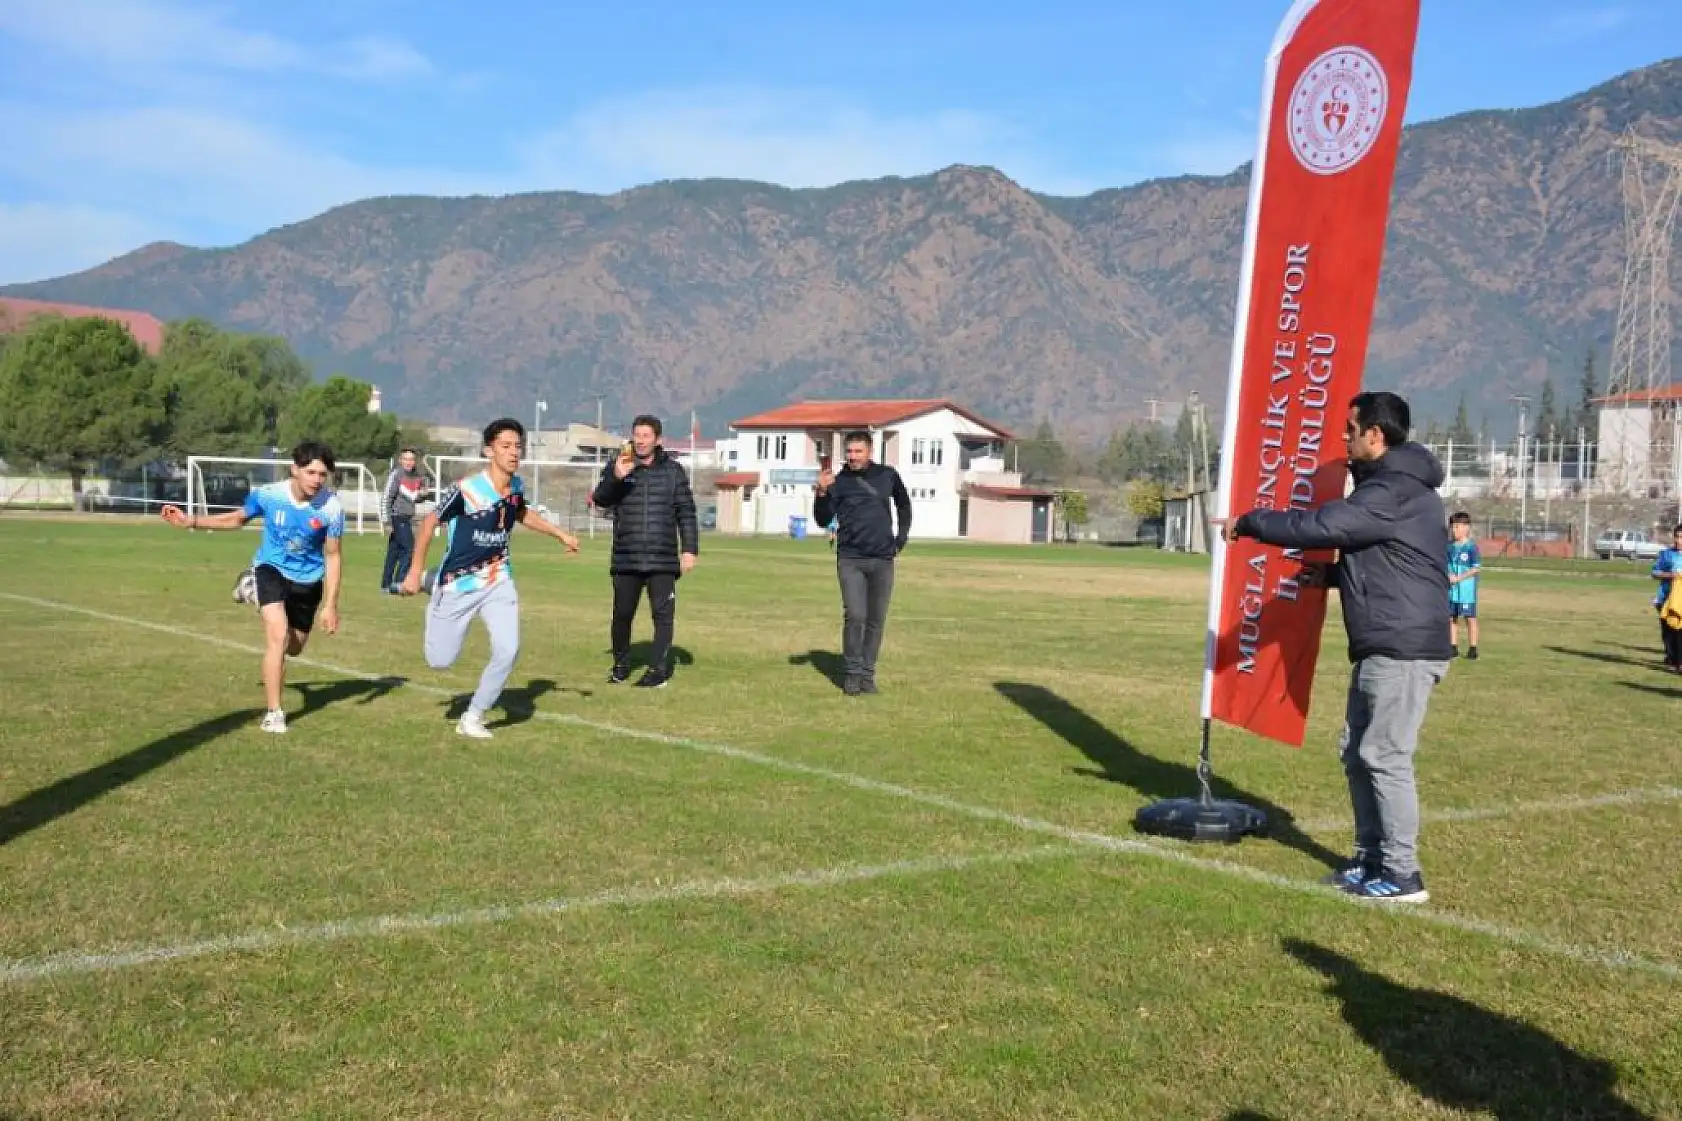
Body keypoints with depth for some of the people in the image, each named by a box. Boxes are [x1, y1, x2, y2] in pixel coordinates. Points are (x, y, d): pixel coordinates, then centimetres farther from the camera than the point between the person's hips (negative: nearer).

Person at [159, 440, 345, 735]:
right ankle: (273, 713, -13)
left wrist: (331, 605, -14)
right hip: (271, 569, -2)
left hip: (308, 580, 2)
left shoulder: (331, 507, -24)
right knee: (277, 636, -24)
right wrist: (190, 521, -7)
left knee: (294, 648, 21)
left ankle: (254, 590, 51)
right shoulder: (268, 495, -21)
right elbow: (236, 519, 2)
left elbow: (333, 557, -13)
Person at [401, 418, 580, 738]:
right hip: (458, 584, -4)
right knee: (441, 661, 5)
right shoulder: (466, 490, -24)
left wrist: (560, 534, 18)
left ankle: (473, 718, 9)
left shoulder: (517, 487, -5)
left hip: (498, 581, 4)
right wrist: (415, 571, -7)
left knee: (508, 651, -13)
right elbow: (430, 521, -10)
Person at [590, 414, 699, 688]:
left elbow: (686, 513, 7)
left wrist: (690, 549, -1)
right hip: (626, 559, 1)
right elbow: (600, 500, -7)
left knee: (663, 614, -5)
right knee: (622, 614, 8)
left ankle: (658, 670, 0)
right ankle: (621, 665, 27)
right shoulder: (616, 467, 5)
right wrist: (616, 477, -25)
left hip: (663, 560, -1)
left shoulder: (673, 470, 6)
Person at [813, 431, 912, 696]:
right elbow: (823, 520, -6)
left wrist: (901, 539, 14)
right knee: (855, 616, -13)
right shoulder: (839, 482, -1)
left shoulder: (888, 475, 5)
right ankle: (852, 672, 1)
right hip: (850, 559, -2)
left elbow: (904, 505, 22)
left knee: (876, 620, 6)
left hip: (883, 559, 2)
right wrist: (822, 492, -21)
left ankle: (868, 673, 16)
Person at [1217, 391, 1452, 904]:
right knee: (1358, 753, 14)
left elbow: (1319, 525, -24)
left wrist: (1249, 523, -13)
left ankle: (1402, 876, 0)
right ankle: (1371, 860, 22)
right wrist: (1331, 575, 14)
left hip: (1403, 649, -11)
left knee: (1385, 757, -7)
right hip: (1382, 647, 11)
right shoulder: (1390, 485, 18)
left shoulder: (1395, 491, -17)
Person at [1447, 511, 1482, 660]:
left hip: (1467, 590, -6)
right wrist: (1446, 576, -6)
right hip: (1450, 590, 6)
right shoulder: (1449, 546, 9)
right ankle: (1454, 648, 17)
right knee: (1451, 618, 9)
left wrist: (1458, 578, -18)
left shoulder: (1471, 546, -9)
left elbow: (1477, 568, -13)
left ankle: (1473, 648, 8)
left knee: (1470, 618, 2)